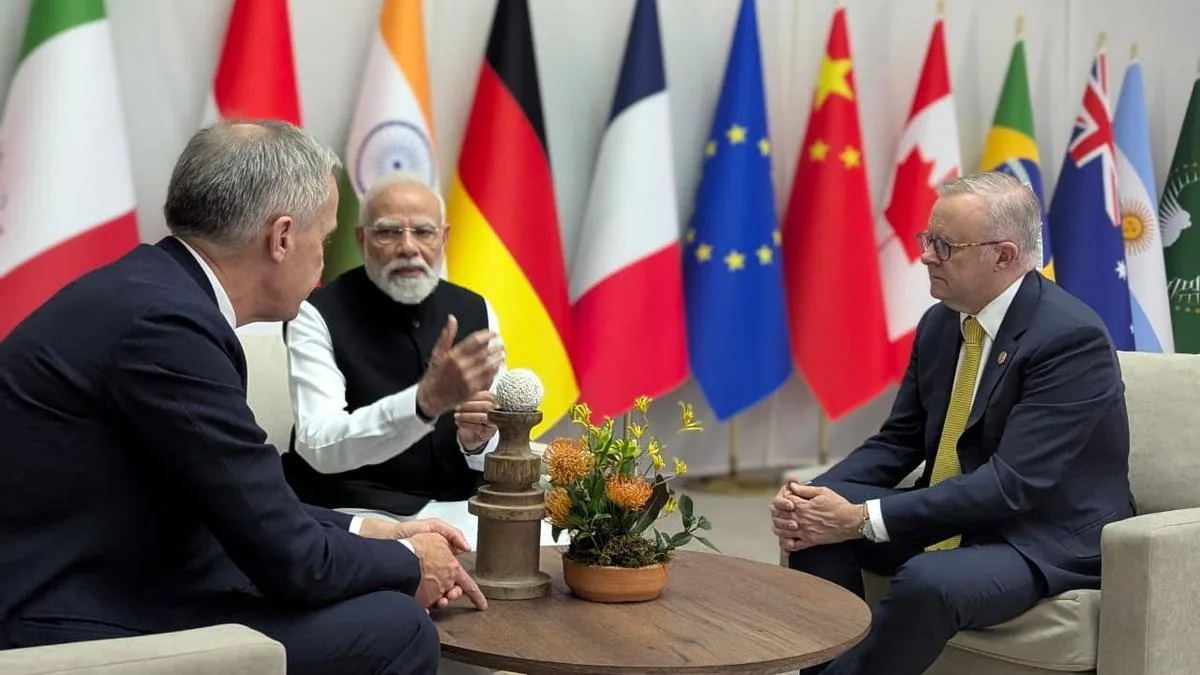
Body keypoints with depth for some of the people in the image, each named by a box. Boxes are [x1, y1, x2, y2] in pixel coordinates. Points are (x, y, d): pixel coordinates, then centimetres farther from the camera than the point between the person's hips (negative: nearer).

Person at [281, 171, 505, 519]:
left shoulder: (476, 311, 6)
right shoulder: (318, 314, -8)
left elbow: (506, 454, 6)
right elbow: (318, 446, -22)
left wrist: (479, 441, -18)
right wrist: (426, 400, -36)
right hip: (350, 511, -5)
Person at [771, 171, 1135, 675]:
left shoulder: (1072, 337, -21)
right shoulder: (939, 323, 3)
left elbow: (1012, 483, -27)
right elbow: (898, 442, 10)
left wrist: (863, 519, -29)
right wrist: (813, 496, -11)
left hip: (1049, 540, -7)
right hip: (951, 520, 8)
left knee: (926, 582, -34)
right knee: (818, 529, -11)